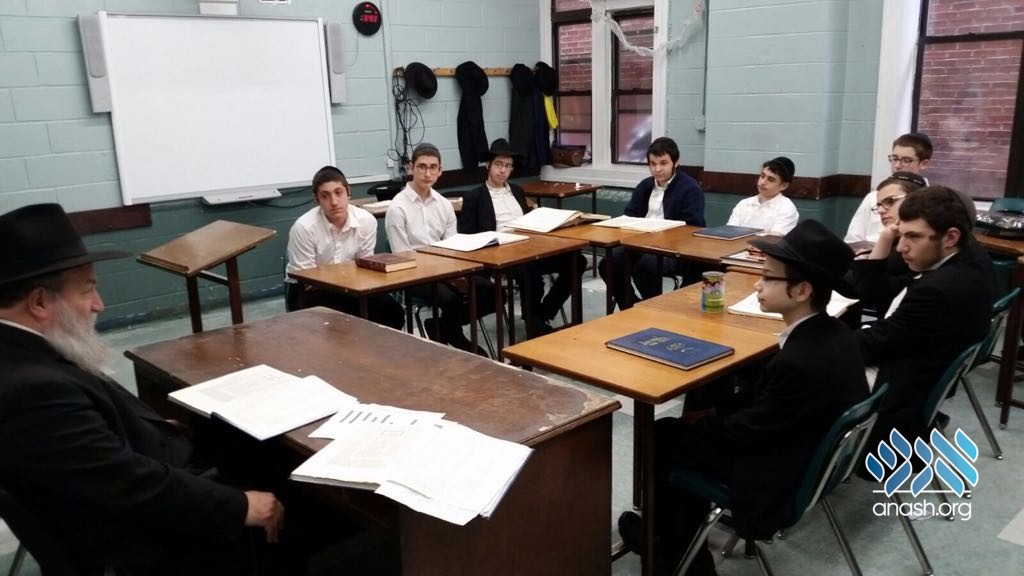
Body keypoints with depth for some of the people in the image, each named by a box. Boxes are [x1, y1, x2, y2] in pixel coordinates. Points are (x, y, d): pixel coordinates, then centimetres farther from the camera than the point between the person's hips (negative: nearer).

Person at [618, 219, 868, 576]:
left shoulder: (801, 362, -32)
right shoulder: (833, 334, -3)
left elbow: (746, 431, -19)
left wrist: (694, 421, -2)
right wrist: (705, 415, 4)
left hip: (778, 478, -9)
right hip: (810, 457, 9)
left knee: (661, 437, 2)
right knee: (691, 429, 17)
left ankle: (672, 546, 27)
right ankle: (681, 539, 30)